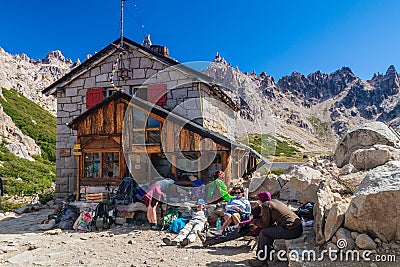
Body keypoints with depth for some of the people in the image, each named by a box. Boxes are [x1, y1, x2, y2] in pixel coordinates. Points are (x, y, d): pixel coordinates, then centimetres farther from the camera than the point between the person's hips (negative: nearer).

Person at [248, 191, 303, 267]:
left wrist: (253, 220, 11)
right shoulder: (274, 201, 20)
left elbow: (265, 224, -4)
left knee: (264, 233, -3)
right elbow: (271, 221, 25)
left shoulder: (265, 205, -6)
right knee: (269, 229, 19)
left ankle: (262, 261, 5)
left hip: (291, 230, -9)